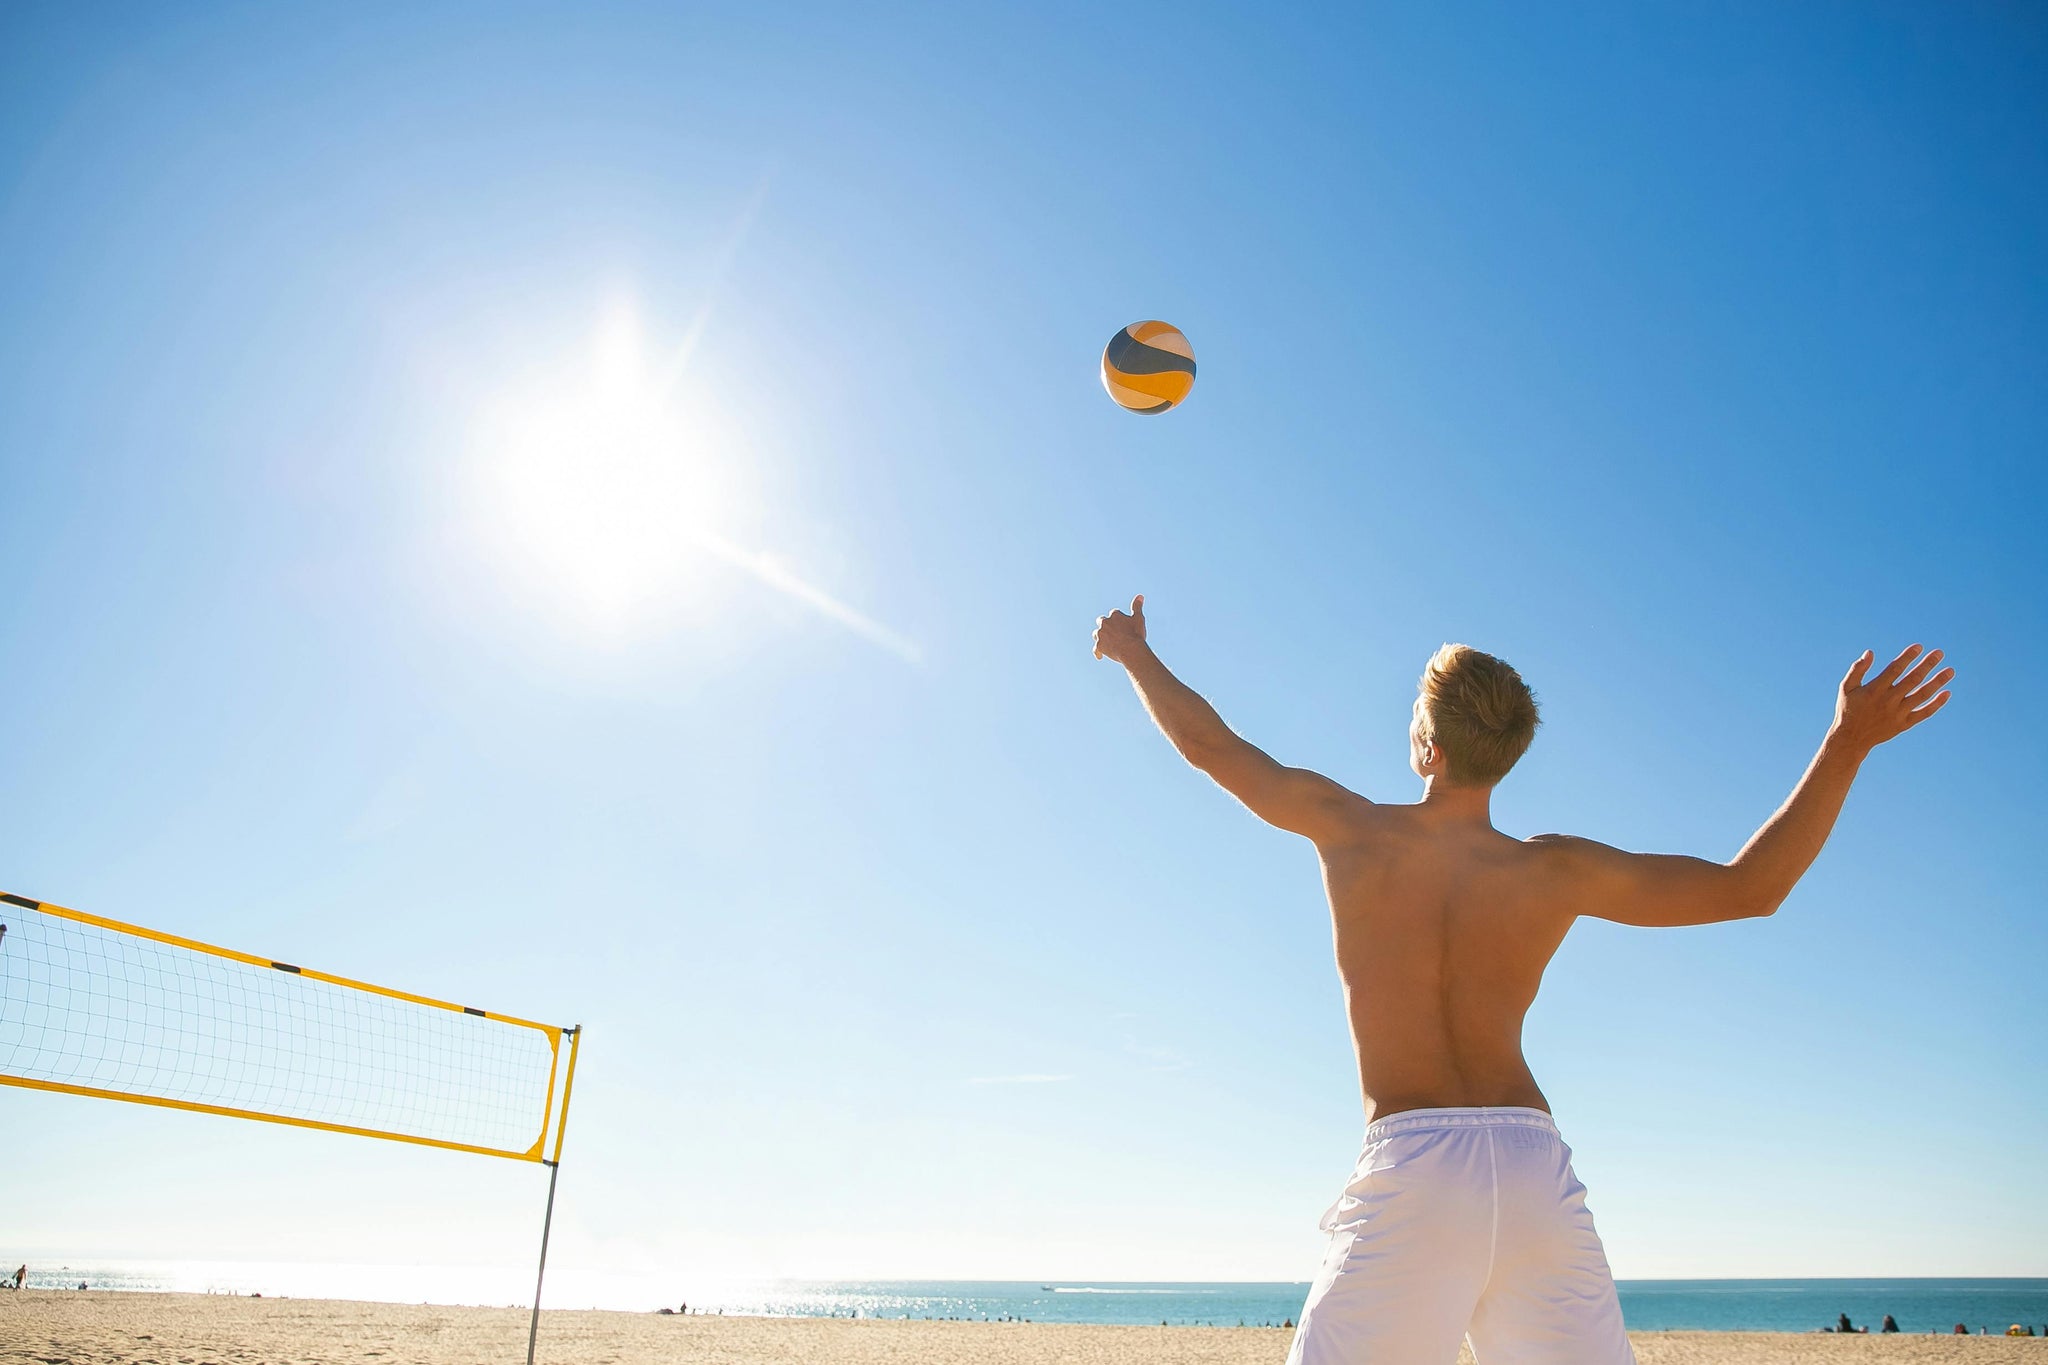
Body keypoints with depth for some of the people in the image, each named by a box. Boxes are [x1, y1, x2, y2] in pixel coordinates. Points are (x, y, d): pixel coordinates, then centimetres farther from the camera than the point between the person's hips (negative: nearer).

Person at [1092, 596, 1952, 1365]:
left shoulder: (1349, 827, 2)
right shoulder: (1554, 870, 5)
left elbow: (1208, 743, 13)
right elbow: (1748, 888, 6)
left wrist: (1135, 654, 29)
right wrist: (1845, 744, 8)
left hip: (1408, 1168, -3)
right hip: (1537, 1169, 3)